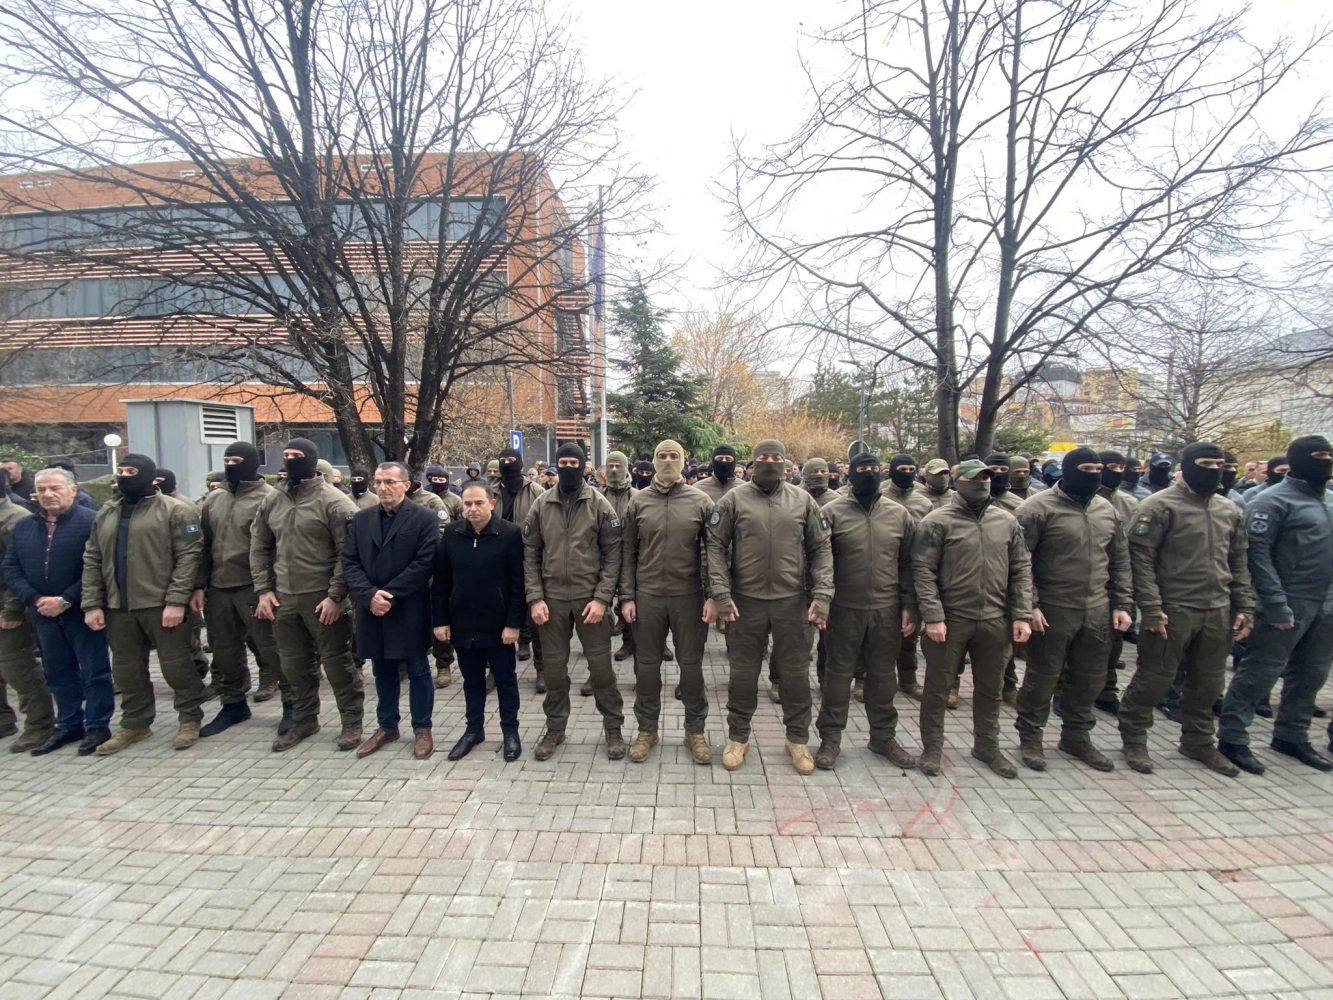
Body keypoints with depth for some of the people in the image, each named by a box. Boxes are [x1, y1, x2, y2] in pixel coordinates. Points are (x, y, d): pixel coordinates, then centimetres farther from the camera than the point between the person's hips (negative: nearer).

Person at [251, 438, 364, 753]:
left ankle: (352, 722, 18)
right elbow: (259, 548, 15)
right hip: (283, 598, 6)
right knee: (294, 664, 17)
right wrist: (263, 590, 6)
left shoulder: (333, 501, -12)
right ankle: (303, 720, 34)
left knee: (336, 662, 3)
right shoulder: (271, 502, 8)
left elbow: (348, 553, -14)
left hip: (323, 598, -6)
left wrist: (336, 596, -17)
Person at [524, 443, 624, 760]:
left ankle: (613, 727, 24)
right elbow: (530, 554, 4)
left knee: (601, 665, 6)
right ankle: (555, 728, 31)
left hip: (590, 598, -2)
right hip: (552, 599, 2)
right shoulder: (541, 505, 3)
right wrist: (535, 597, -5)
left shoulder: (599, 504, -3)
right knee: (554, 667, 13)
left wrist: (602, 598, -12)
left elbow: (613, 554, -5)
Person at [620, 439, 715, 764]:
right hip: (647, 596, 1)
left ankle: (695, 730, 27)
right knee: (647, 665, 12)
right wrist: (627, 597, -1)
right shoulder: (638, 502, 2)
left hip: (689, 596, -1)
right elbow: (627, 552, 4)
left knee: (692, 665, 10)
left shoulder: (701, 502, -1)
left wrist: (713, 596, -7)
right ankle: (647, 729, 29)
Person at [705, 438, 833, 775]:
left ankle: (797, 739, 31)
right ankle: (737, 737, 29)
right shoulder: (734, 500, -2)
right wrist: (721, 593, -11)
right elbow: (716, 546, -3)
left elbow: (821, 550, 4)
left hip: (793, 601, 1)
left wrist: (822, 595, -5)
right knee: (743, 673, 11)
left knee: (795, 673, 12)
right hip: (745, 601, -1)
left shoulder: (803, 501, 3)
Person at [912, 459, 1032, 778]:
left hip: (995, 621, 4)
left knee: (990, 688, 18)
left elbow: (1021, 570, 8)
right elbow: (923, 571, -11)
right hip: (950, 620, -4)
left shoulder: (1007, 521, 6)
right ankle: (932, 748, 24)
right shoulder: (937, 521, -8)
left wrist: (1022, 615, 1)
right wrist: (933, 617, -17)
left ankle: (987, 746, 36)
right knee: (938, 687, 8)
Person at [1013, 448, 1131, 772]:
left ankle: (1076, 736, 35)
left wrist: (1121, 604, 10)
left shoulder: (1107, 510, 9)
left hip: (1097, 612, 6)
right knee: (1043, 677, 5)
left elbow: (1120, 561, 15)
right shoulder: (1038, 508, -12)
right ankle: (1030, 738, 22)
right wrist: (1030, 605, -17)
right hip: (1052, 611, -6)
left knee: (1091, 678, 16)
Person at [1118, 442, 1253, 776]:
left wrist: (1244, 607, 10)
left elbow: (1238, 563, 17)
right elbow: (1141, 558, -14)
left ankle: (1198, 742, 34)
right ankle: (1133, 739, 18)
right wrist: (1151, 608, -18)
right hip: (1172, 611, -6)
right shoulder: (1160, 505, -10)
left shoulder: (1229, 510, 11)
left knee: (1208, 682, 16)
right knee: (1154, 679, 2)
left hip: (1218, 612, 6)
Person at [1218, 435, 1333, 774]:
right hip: (1288, 606, -8)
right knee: (1260, 672, -4)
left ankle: (1291, 735, 30)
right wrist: (1276, 604, -20)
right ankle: (1232, 738, 4)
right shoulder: (1273, 501, -11)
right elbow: (1257, 553, -17)